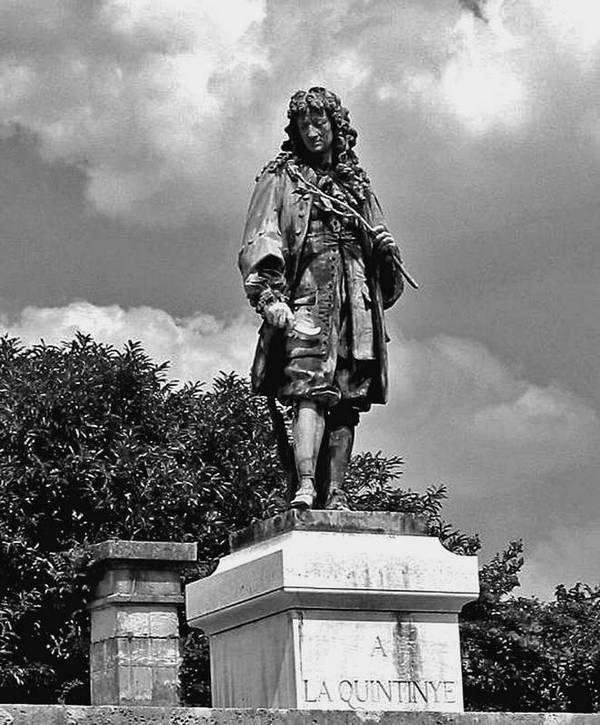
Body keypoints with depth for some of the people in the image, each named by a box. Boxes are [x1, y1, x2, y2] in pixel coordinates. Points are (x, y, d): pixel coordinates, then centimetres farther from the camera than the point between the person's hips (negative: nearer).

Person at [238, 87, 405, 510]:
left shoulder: (357, 184, 26)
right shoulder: (280, 179, 13)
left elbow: (382, 243, 28)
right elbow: (260, 242, 2)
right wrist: (269, 293, -12)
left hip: (356, 299, 5)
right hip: (308, 290, -4)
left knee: (347, 399, -4)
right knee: (311, 391, -19)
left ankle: (336, 495, -8)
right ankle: (305, 488, -29)